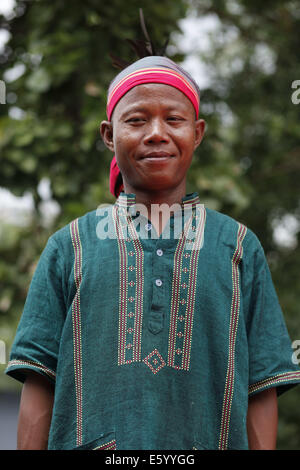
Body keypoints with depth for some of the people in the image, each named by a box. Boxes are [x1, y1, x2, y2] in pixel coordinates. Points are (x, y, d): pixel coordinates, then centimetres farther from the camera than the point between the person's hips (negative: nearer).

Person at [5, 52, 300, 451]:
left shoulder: (240, 247, 11)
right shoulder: (69, 247, 10)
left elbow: (261, 392, 7)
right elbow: (39, 388, 6)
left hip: (209, 441, 0)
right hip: (91, 445, 0)